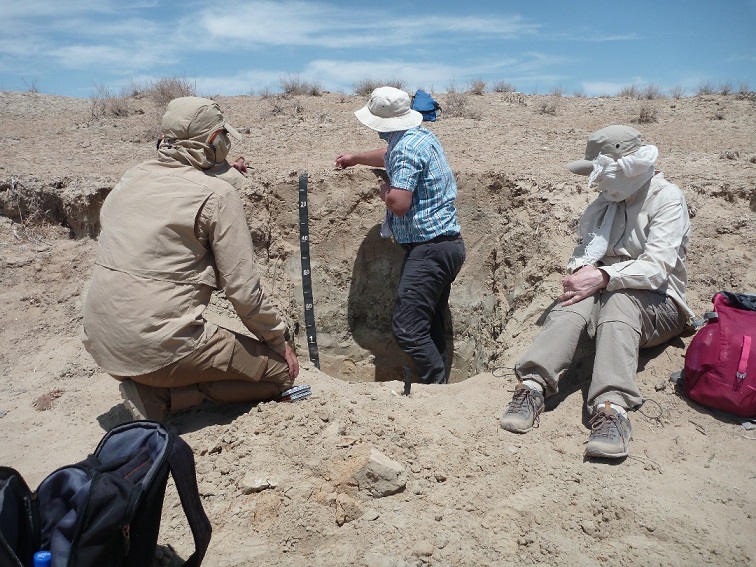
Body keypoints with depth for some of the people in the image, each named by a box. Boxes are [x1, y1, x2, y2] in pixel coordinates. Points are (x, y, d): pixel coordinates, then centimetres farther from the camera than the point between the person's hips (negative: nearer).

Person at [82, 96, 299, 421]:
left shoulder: (132, 178, 7)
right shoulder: (219, 196, -11)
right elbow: (243, 289, -13)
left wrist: (226, 175, 30)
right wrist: (278, 341, 2)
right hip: (159, 345, -7)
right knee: (281, 371, 6)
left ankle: (149, 387, 7)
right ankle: (161, 397, -5)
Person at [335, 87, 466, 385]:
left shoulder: (407, 147, -15)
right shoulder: (422, 136, 17)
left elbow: (398, 203, -25)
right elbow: (389, 155, 39)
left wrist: (385, 191, -2)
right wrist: (356, 158, 52)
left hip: (429, 248, -11)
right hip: (447, 245, 11)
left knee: (407, 328, -12)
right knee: (431, 327, 13)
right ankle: (440, 384, 18)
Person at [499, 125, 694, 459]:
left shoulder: (667, 199, -6)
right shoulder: (608, 198, 14)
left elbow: (657, 268, -19)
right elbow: (586, 246, 9)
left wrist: (604, 277, -31)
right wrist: (580, 270, -14)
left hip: (657, 303, -4)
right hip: (609, 290, 4)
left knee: (618, 301, -38)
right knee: (577, 302, -31)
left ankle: (613, 410, -55)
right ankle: (533, 385, -50)